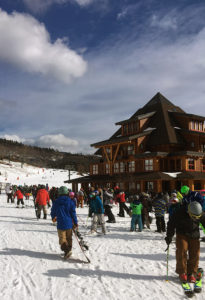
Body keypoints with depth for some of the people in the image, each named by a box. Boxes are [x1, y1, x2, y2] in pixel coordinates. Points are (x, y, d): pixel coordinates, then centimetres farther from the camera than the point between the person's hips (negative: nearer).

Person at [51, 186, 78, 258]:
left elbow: (53, 212, 9)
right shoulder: (70, 202, -4)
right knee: (69, 238, 18)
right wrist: (75, 223, 6)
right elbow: (73, 213, -2)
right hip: (69, 223, 2)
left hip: (60, 224, -2)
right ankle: (69, 249, 24)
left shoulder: (56, 202, -5)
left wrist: (53, 217, 31)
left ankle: (66, 250, -15)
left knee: (62, 238, 4)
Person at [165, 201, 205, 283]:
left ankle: (192, 274, 12)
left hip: (194, 236, 2)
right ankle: (182, 273, 7)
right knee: (182, 252, -8)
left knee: (195, 254, -2)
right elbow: (171, 224, -11)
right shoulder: (179, 213, -22)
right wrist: (169, 236, -8)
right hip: (182, 235, -2)